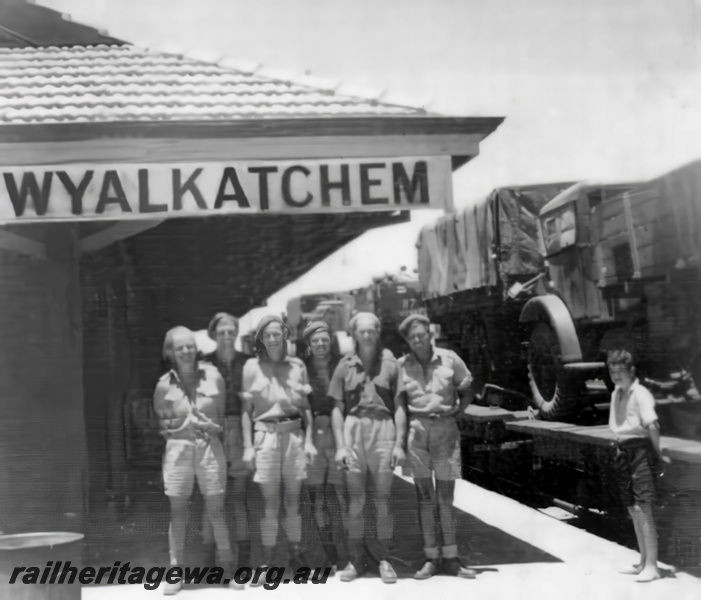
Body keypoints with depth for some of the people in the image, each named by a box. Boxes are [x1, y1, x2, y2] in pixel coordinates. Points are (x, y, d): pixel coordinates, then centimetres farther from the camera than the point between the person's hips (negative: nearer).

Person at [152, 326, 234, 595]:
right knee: (177, 510, 2)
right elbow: (158, 423, 10)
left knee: (216, 509, 2)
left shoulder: (213, 376, 2)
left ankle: (228, 566, 12)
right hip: (177, 448, 0)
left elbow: (224, 413, 9)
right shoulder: (164, 385, 2)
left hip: (209, 447, 0)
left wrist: (214, 427, -5)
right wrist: (176, 425, -4)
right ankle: (175, 571, 9)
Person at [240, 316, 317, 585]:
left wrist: (309, 440, 3)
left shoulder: (297, 366, 7)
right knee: (270, 502, -2)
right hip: (265, 434, -1)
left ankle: (296, 555, 16)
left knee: (293, 500, 5)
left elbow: (306, 407, 10)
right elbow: (246, 410, 3)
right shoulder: (252, 367, 3)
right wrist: (248, 446, -3)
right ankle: (267, 563, 5)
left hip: (294, 434, 1)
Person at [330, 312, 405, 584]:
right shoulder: (345, 366, 6)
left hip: (383, 429, -1)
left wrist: (399, 443, -3)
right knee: (355, 499, 4)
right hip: (353, 429, 1)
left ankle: (383, 558, 11)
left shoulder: (390, 364, 4)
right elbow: (337, 408, 6)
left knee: (382, 499, 3)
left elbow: (399, 407, 4)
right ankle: (357, 558, 13)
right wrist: (340, 445, -1)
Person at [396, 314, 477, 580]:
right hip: (417, 430, 1)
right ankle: (431, 558, 10)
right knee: (424, 496, 4)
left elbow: (467, 391, 10)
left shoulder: (449, 359, 0)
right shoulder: (403, 365, 3)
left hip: (446, 430, -1)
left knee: (445, 497, 3)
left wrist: (457, 411, -5)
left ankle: (450, 558, 10)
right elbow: (400, 403, 5)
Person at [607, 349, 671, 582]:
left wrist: (657, 452, -17)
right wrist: (620, 449, 10)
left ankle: (652, 566, -5)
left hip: (640, 449, -9)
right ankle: (643, 562, 23)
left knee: (643, 509, -9)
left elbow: (652, 425, -24)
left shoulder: (640, 393, -15)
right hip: (623, 451, 9)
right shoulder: (616, 394, 11)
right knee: (633, 510, 13)